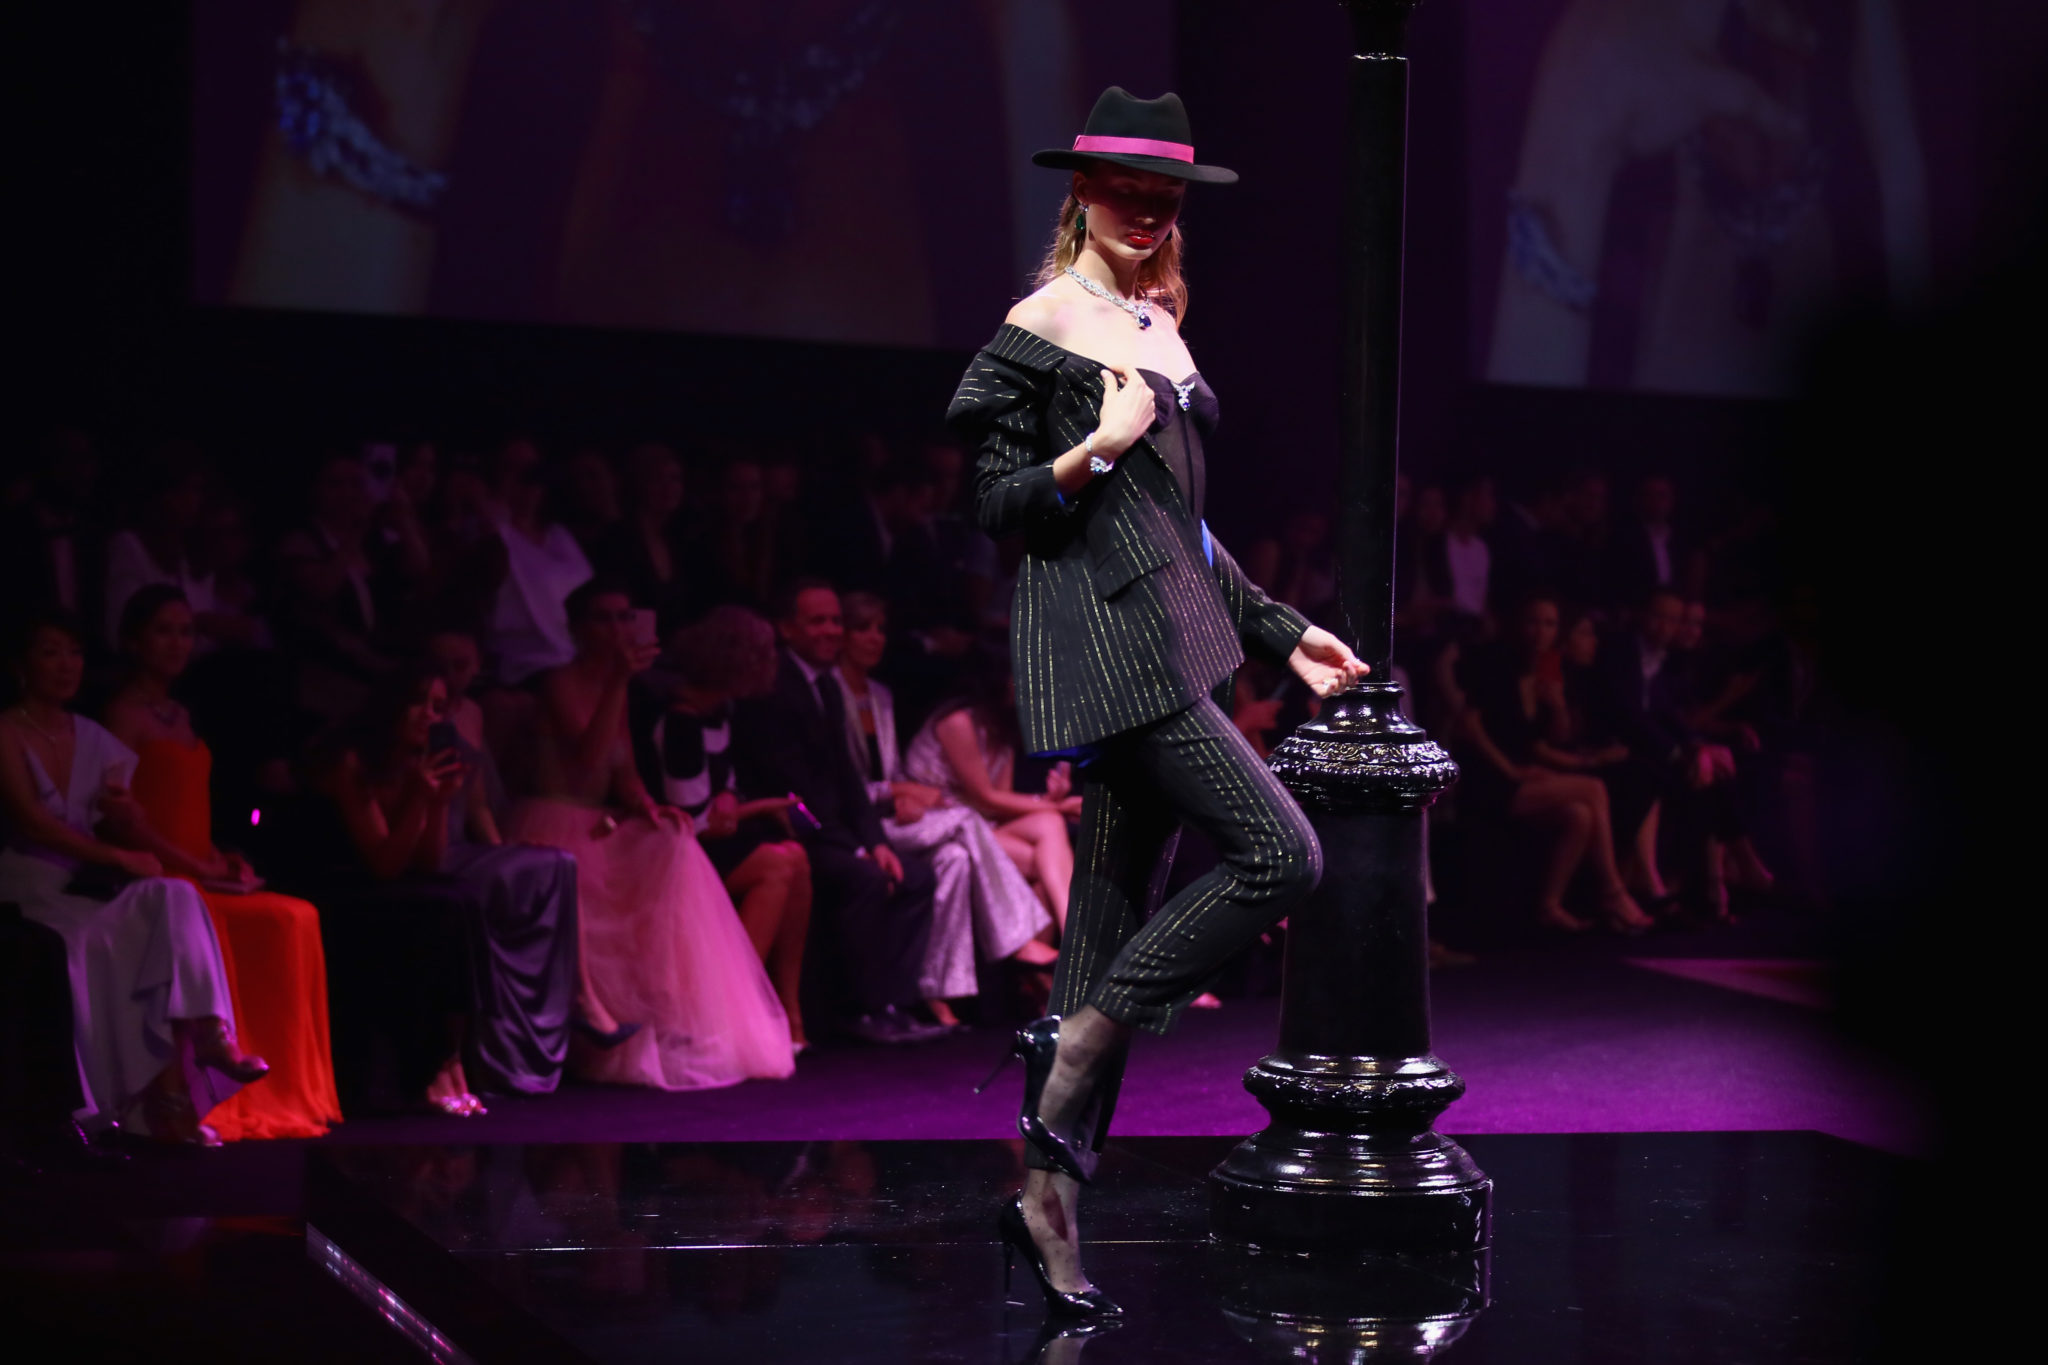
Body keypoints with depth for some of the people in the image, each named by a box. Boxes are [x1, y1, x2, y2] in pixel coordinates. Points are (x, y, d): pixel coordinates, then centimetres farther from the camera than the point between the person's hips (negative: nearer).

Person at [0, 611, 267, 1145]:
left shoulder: (96, 741, 16)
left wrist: (120, 817, -8)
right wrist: (116, 856, -20)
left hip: (88, 885, 6)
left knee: (175, 898, -25)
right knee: (101, 939, -34)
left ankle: (206, 1034, -39)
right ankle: (162, 1093, -31)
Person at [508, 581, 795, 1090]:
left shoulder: (616, 685, 17)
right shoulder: (560, 684, -7)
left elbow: (623, 771, 14)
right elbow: (587, 757, -22)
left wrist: (645, 803, -8)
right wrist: (618, 681, -26)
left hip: (601, 827, 7)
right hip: (557, 827, -7)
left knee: (674, 848, -22)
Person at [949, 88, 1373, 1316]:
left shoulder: (1162, 328, 19)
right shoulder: (1040, 327, -5)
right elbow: (999, 504, -6)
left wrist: (1280, 631, 24)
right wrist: (1098, 449, -19)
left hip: (1170, 639, 8)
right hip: (1102, 639, -8)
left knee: (1115, 901, 5)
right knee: (1280, 853, -17)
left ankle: (1052, 1194, 7)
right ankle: (1083, 1036, -6)